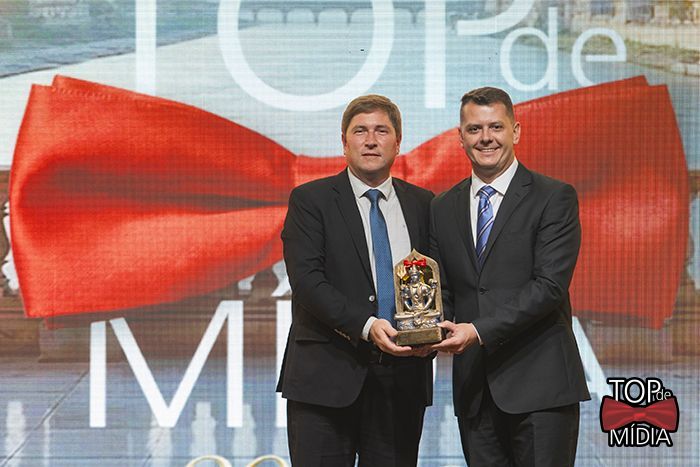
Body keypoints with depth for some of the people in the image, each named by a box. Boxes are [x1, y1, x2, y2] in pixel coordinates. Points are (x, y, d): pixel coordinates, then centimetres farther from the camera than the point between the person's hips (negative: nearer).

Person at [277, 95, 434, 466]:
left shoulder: (421, 203, 14)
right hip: (327, 377, -3)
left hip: (402, 377, 3)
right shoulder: (310, 200, 1)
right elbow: (306, 279, -10)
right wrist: (366, 326, -22)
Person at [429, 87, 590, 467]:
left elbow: (550, 285, -11)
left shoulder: (554, 198, -2)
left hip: (539, 384, -4)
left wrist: (478, 331, -19)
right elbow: (443, 291, 15)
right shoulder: (443, 209, 15)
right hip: (474, 387, 5)